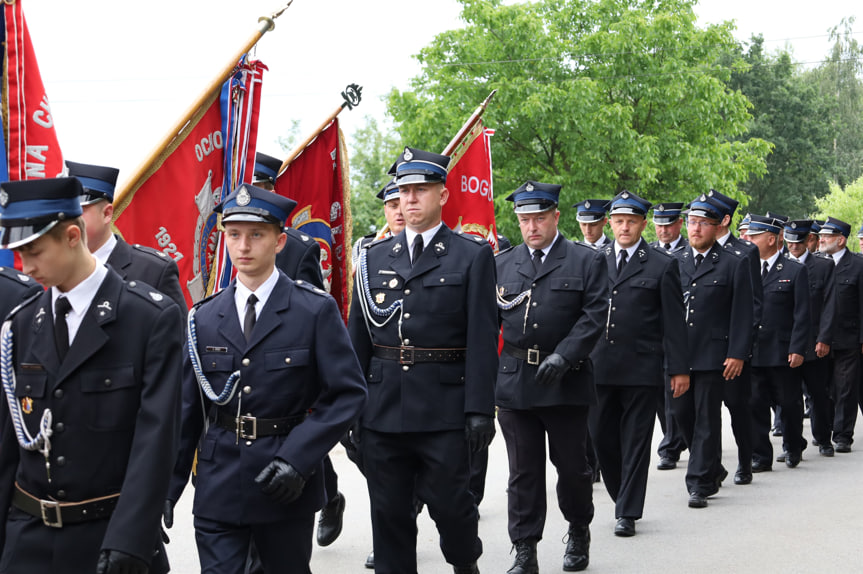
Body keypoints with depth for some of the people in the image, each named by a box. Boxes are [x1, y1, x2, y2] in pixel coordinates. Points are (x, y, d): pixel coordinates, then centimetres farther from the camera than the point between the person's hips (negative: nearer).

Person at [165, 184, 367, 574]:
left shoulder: (316, 311, -6)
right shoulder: (204, 318, 5)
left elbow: (348, 393, -9)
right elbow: (186, 409, 8)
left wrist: (297, 458, -20)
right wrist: (167, 488, 3)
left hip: (287, 489, -2)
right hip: (218, 490, 2)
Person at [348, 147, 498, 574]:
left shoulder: (473, 256, 0)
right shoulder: (375, 257, 11)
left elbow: (482, 338, -5)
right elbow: (358, 336, 11)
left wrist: (480, 410, -11)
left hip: (444, 410, -3)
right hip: (382, 410, 3)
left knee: (448, 502, 2)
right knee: (389, 514, 8)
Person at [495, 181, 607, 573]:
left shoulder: (587, 261, 1)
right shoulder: (502, 265, 10)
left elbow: (594, 316, -7)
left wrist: (563, 356, -18)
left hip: (566, 381, -2)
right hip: (514, 382, 2)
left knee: (572, 465, 9)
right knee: (523, 470, 5)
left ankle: (579, 531, 33)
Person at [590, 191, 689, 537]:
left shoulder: (662, 264, 0)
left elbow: (674, 320, -1)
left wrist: (679, 369, -4)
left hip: (642, 368, -3)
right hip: (599, 366, 3)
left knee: (635, 441, 2)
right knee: (601, 436, 6)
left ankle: (627, 513, 9)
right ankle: (622, 498, 27)